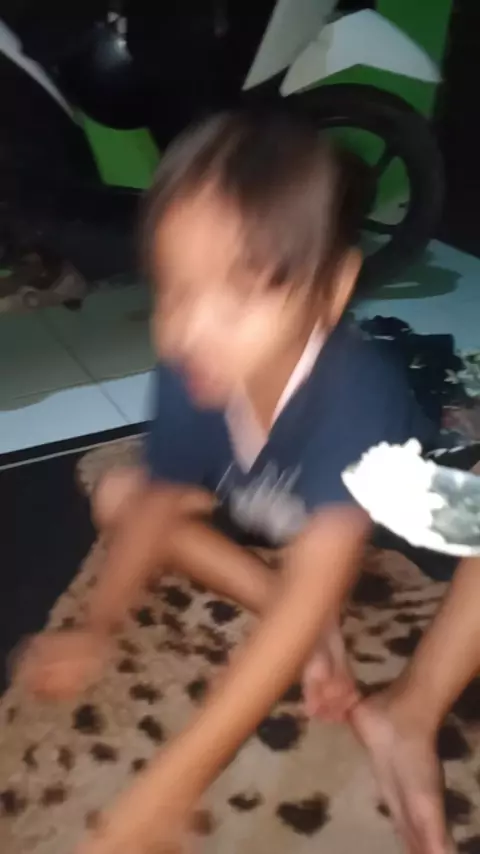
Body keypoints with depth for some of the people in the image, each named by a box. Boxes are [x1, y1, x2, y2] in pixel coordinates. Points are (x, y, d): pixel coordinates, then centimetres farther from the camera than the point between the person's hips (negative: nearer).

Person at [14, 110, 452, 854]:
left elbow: (313, 591, -48)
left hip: (399, 533, -4)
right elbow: (157, 502, -12)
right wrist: (97, 632, -17)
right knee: (114, 495, -9)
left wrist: (175, 778, -49)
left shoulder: (355, 397, -42)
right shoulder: (190, 374, -28)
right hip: (273, 523, 5)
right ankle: (309, 636, -14)